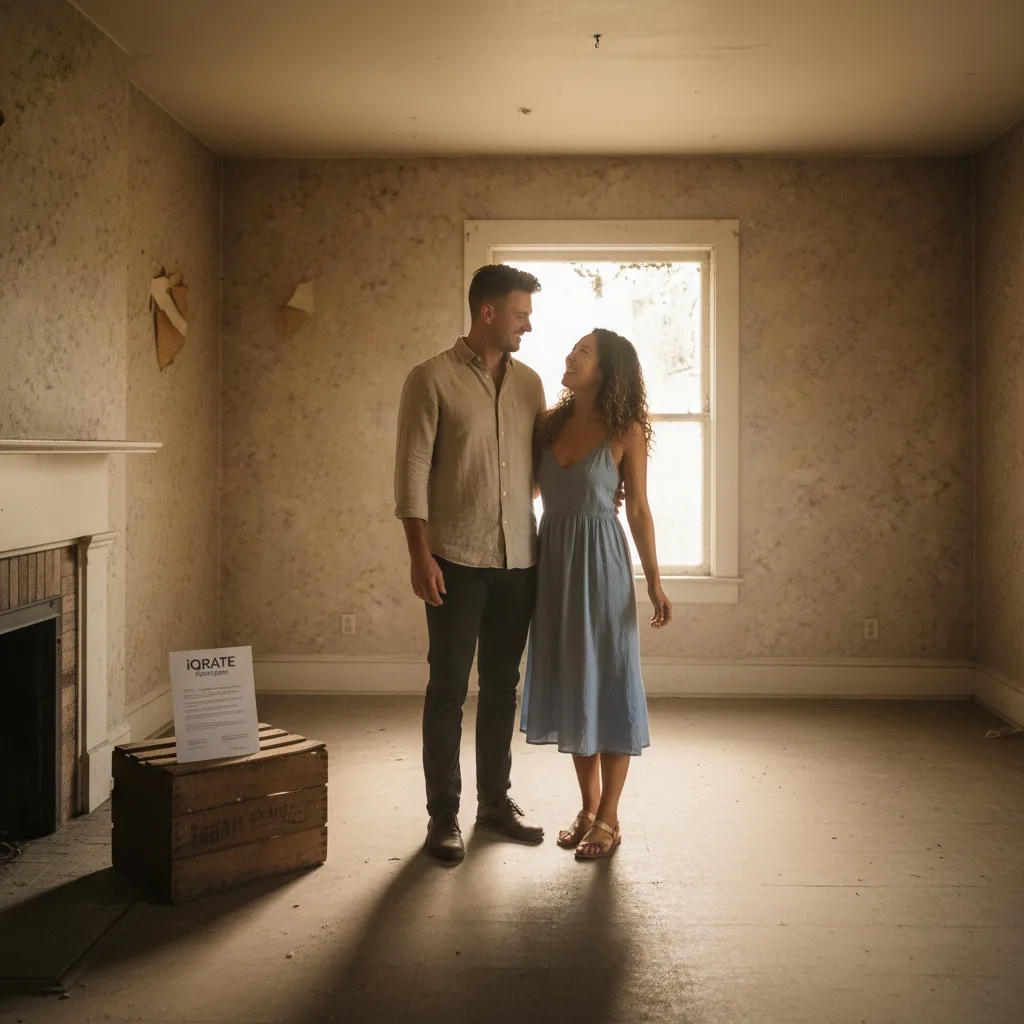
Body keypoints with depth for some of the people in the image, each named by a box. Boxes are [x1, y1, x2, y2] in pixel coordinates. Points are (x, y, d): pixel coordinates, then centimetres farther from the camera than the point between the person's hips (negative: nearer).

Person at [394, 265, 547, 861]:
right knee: (449, 686, 1)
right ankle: (443, 812, 13)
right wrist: (421, 555, -14)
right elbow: (412, 471, -8)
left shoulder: (528, 382, 11)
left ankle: (496, 798, 26)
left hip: (519, 557, 5)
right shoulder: (433, 379, -5)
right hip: (457, 559, -5)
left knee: (502, 683, 13)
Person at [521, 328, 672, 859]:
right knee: (568, 681, 11)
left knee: (608, 681, 1)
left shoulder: (625, 431, -5)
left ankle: (609, 818, 12)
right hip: (553, 557, 5)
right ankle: (589, 806, 25)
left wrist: (654, 582, -6)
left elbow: (639, 509, -4)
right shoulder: (550, 423, 7)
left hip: (601, 560, -5)